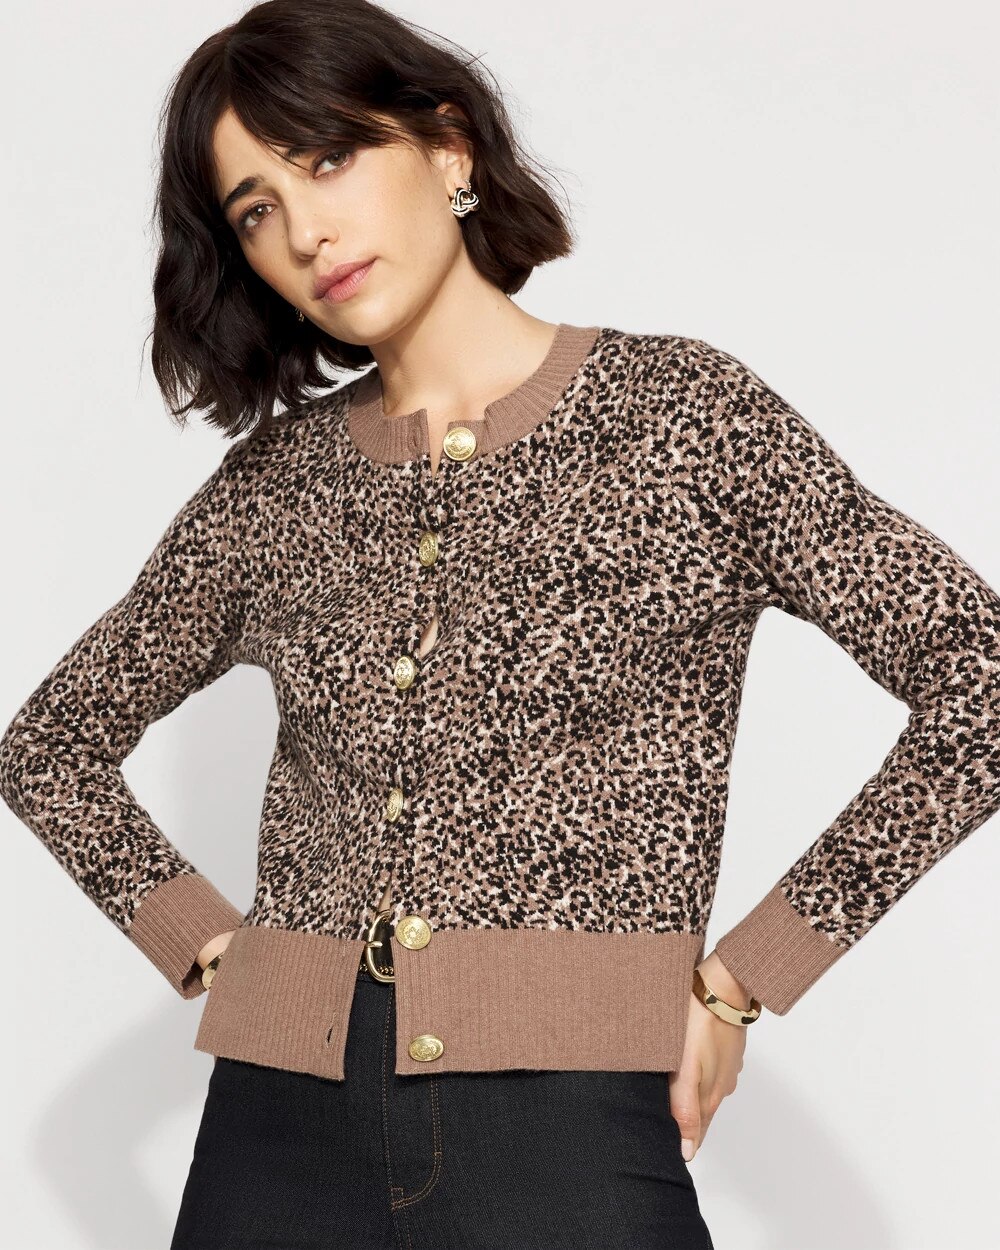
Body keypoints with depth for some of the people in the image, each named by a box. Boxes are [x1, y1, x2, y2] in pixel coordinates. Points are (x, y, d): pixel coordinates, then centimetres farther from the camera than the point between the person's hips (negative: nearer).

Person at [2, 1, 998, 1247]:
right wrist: (207, 948, 5)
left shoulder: (682, 413, -2)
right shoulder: (271, 487, 7)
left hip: (570, 1134, -3)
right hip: (280, 1133, 3)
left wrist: (743, 978, -6)